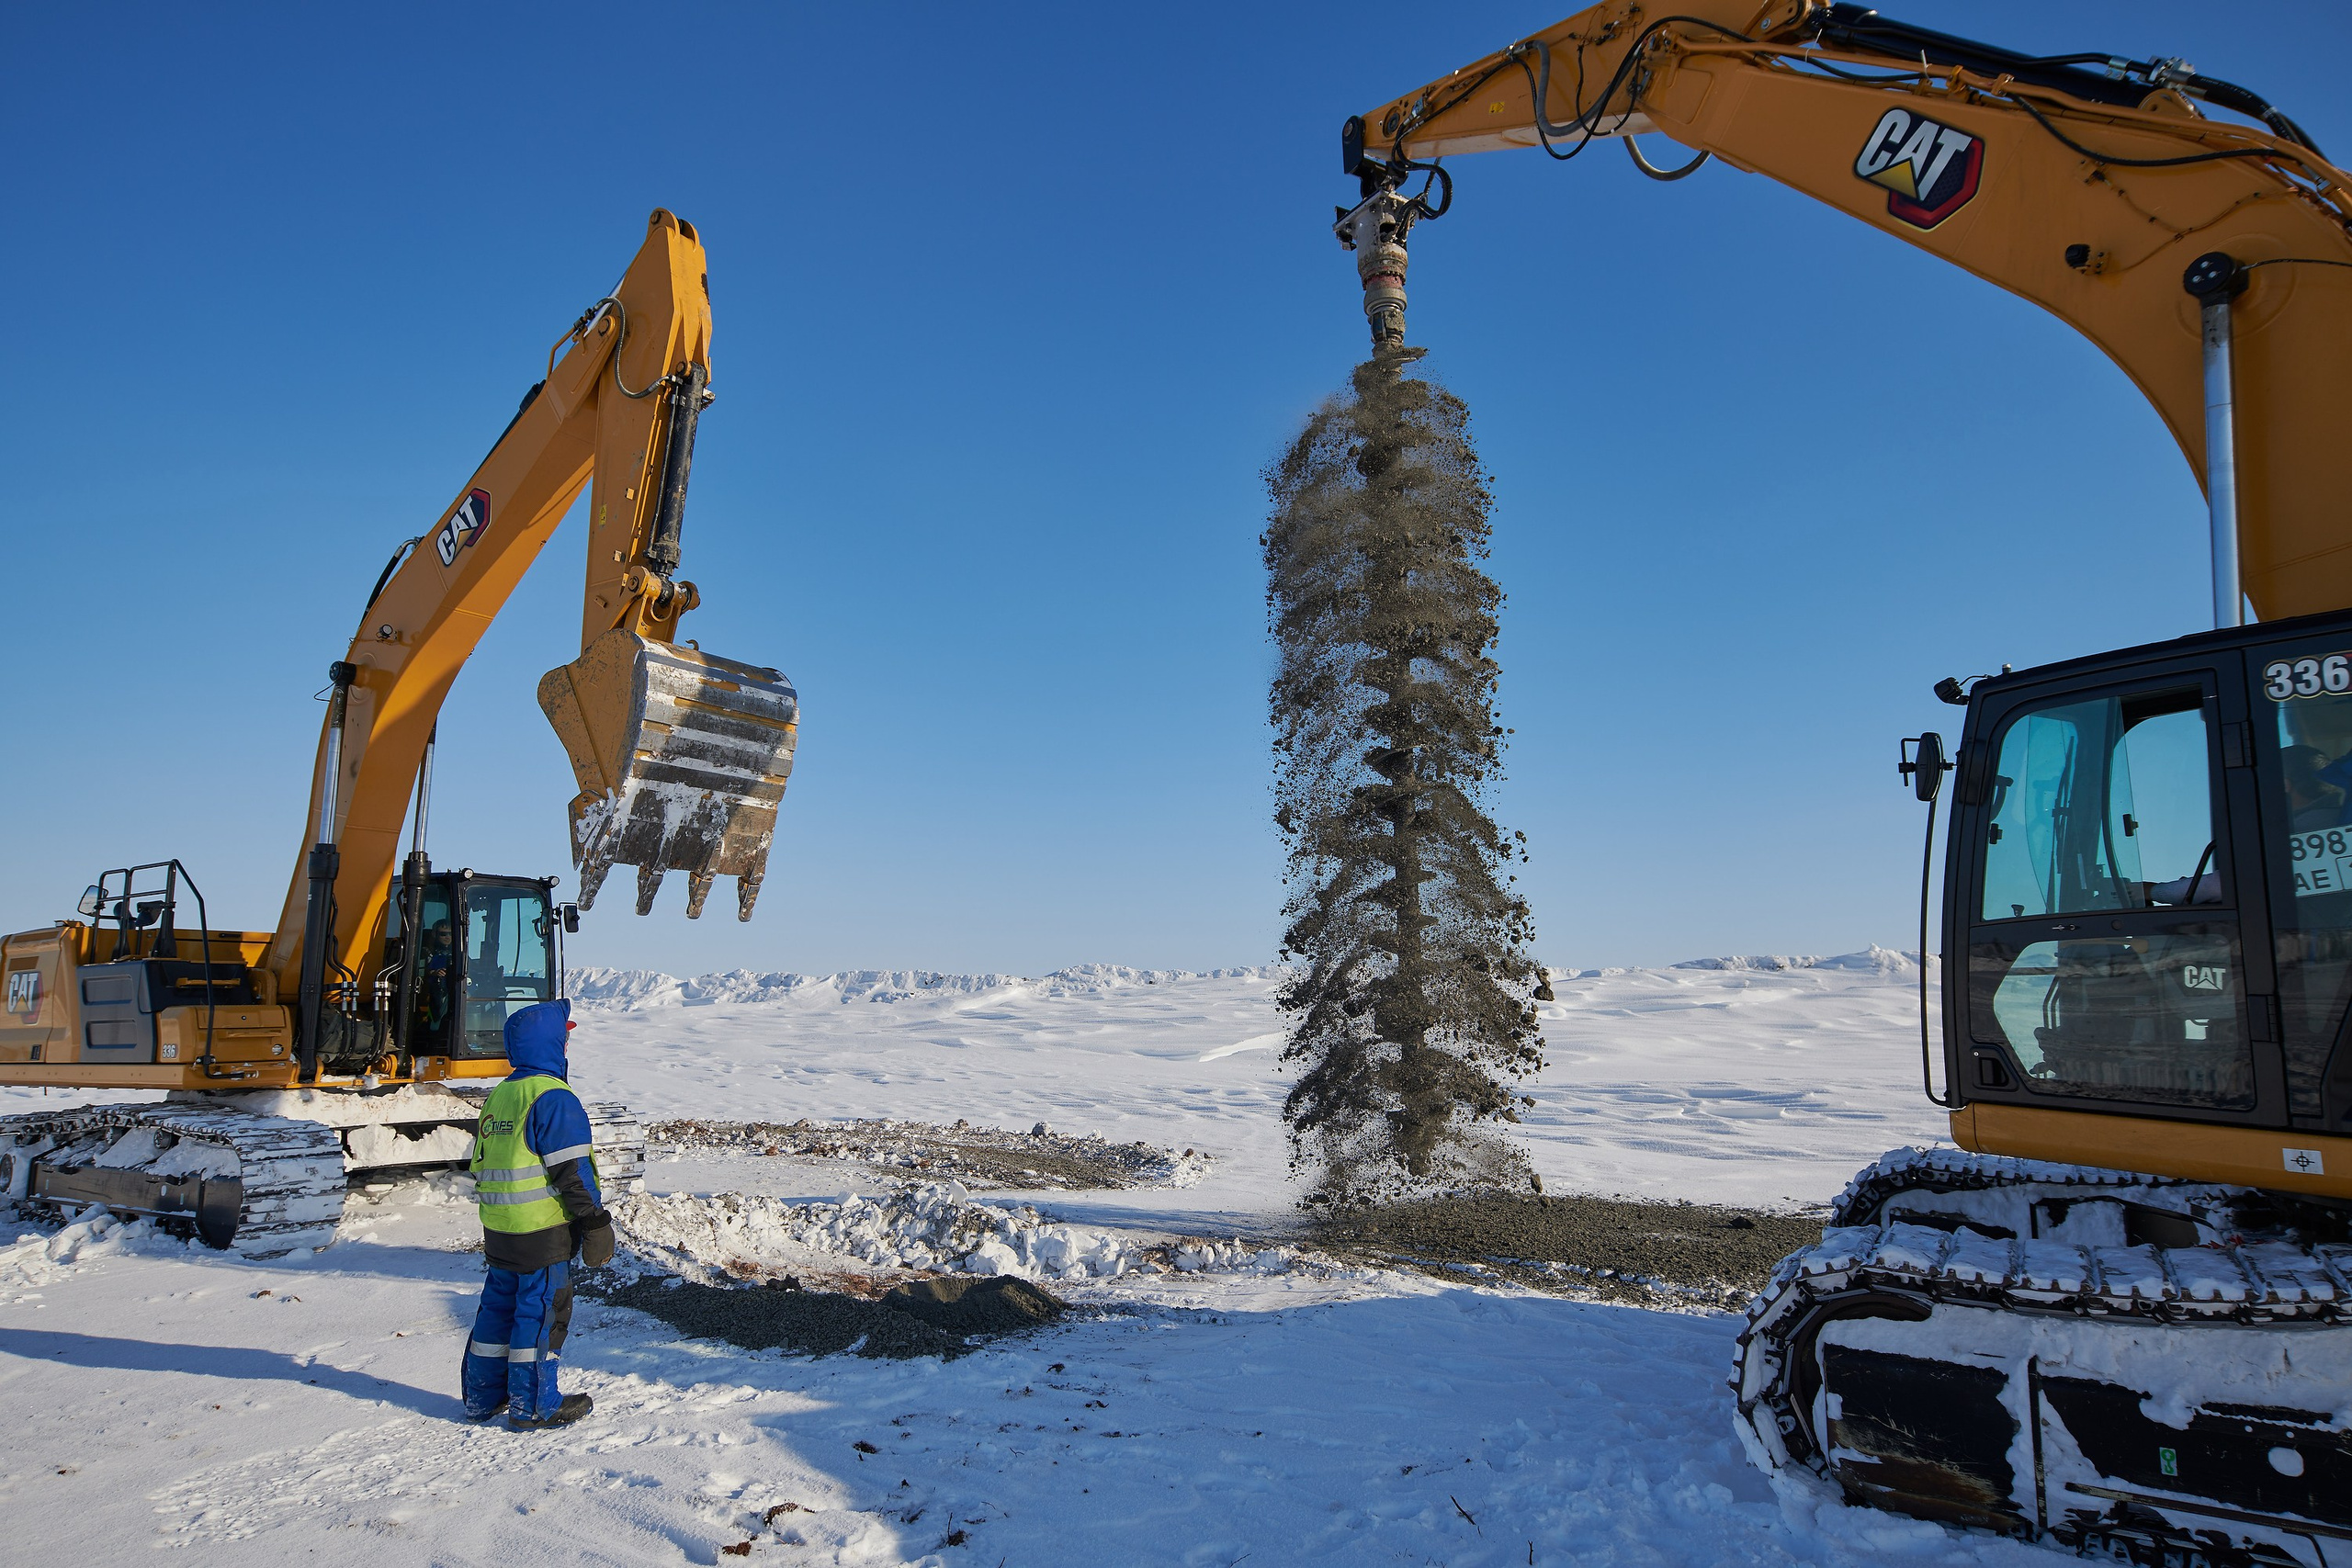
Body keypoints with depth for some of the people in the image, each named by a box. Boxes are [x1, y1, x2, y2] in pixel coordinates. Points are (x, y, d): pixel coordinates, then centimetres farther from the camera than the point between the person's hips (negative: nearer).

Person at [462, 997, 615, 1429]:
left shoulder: (497, 1096, 12)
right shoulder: (553, 1098, -17)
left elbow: (482, 1164, 19)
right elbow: (571, 1171, -19)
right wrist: (594, 1220, -14)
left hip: (499, 1230, 9)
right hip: (543, 1231, -9)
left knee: (499, 1305, 18)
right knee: (541, 1312, 1)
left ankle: (483, 1396, 28)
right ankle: (533, 1407, 9)